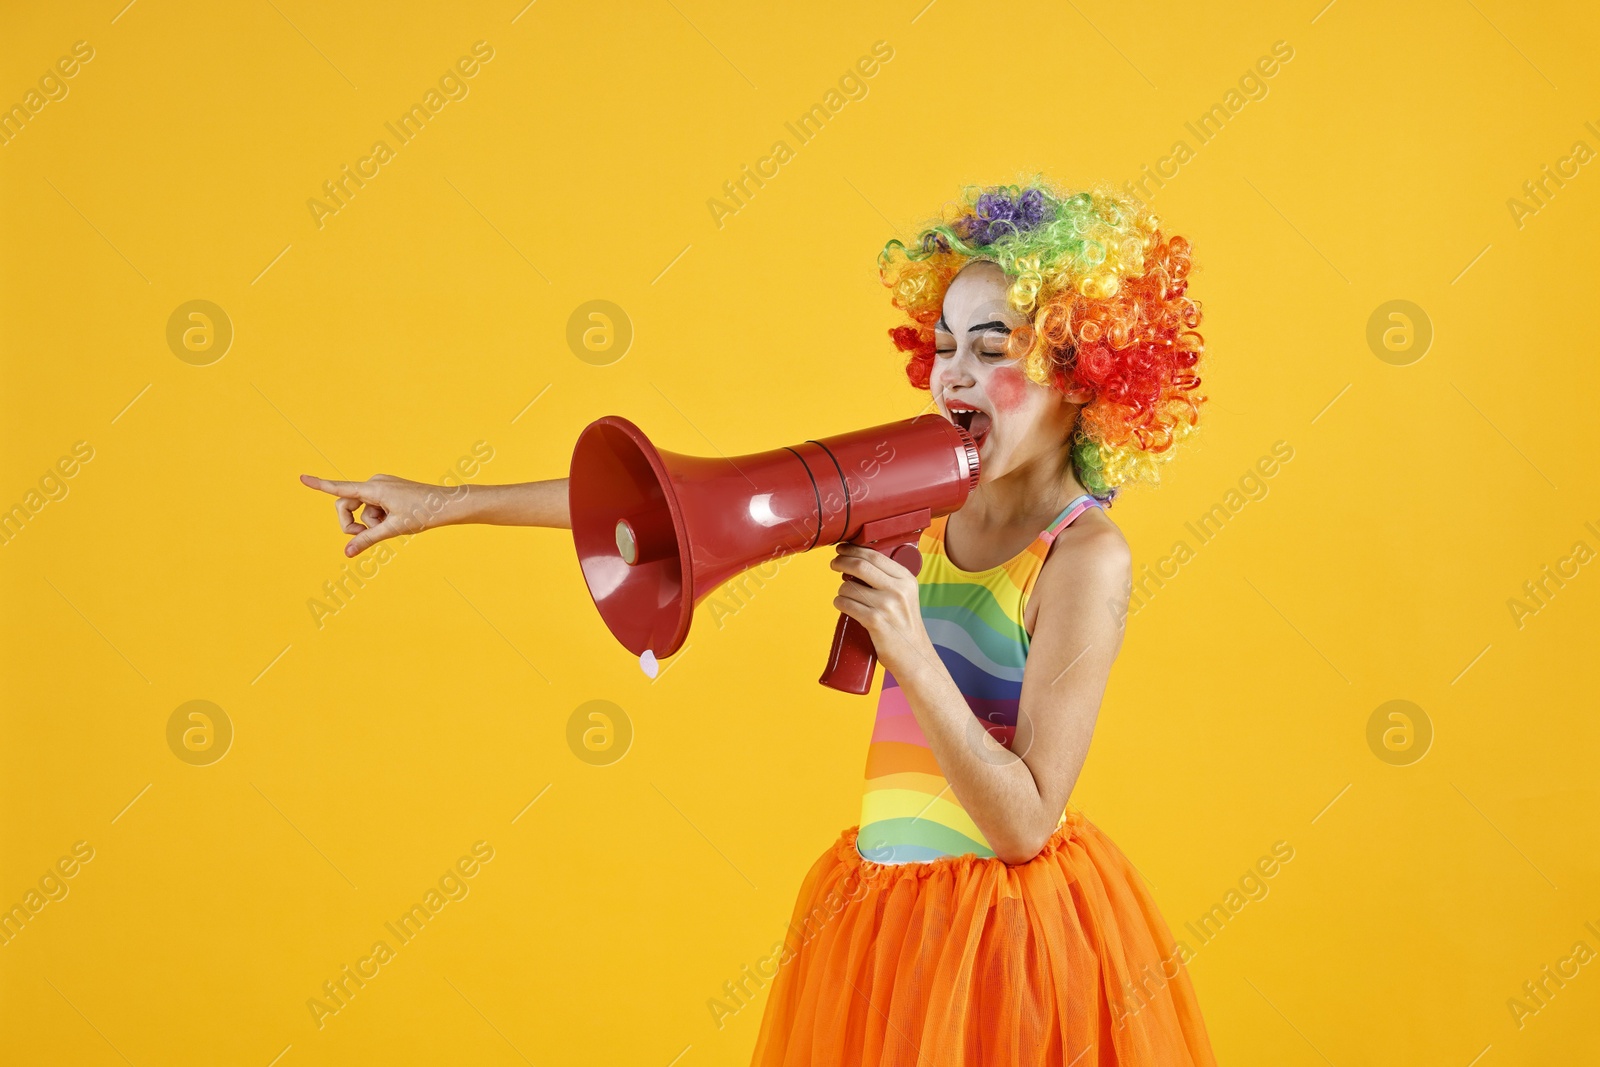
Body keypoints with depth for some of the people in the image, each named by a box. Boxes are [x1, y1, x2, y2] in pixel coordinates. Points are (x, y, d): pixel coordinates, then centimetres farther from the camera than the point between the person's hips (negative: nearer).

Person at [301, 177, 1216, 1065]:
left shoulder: (1087, 556, -16)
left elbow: (1024, 825, -18)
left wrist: (911, 656, -29)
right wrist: (451, 506, 3)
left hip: (1005, 930, -5)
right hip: (879, 912, 6)